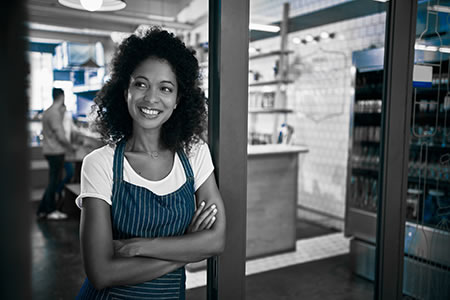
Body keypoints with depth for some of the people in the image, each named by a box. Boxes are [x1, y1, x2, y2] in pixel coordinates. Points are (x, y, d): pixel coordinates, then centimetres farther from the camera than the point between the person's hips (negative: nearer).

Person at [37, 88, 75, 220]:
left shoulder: (48, 111, 14)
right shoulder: (55, 113, -16)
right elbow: (60, 135, -19)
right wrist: (70, 147, -3)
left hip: (49, 150, 10)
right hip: (55, 151, -10)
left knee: (53, 181, 14)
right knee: (54, 181, -1)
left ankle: (42, 210, 19)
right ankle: (50, 211, 8)